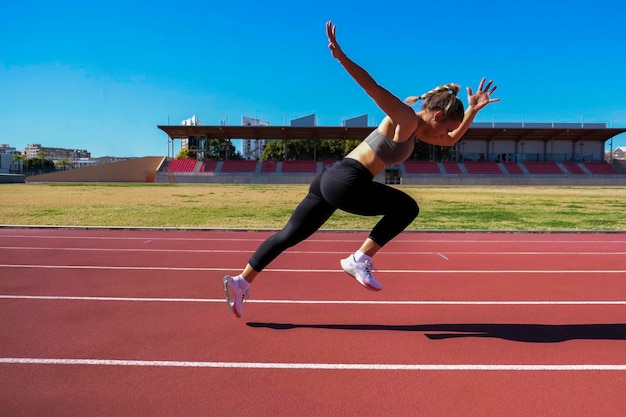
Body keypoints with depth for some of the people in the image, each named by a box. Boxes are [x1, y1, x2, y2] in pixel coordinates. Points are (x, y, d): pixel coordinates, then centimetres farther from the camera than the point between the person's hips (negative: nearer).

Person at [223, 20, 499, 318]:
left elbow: (452, 140, 35)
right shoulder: (406, 119, -5)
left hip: (332, 179, 9)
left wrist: (473, 109, 30)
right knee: (407, 207, 5)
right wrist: (341, 57, -28)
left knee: (291, 234, 10)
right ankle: (360, 260, 2)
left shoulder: (417, 129, 23)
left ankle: (241, 281, 14)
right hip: (346, 182, -9)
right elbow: (374, 88, -17)